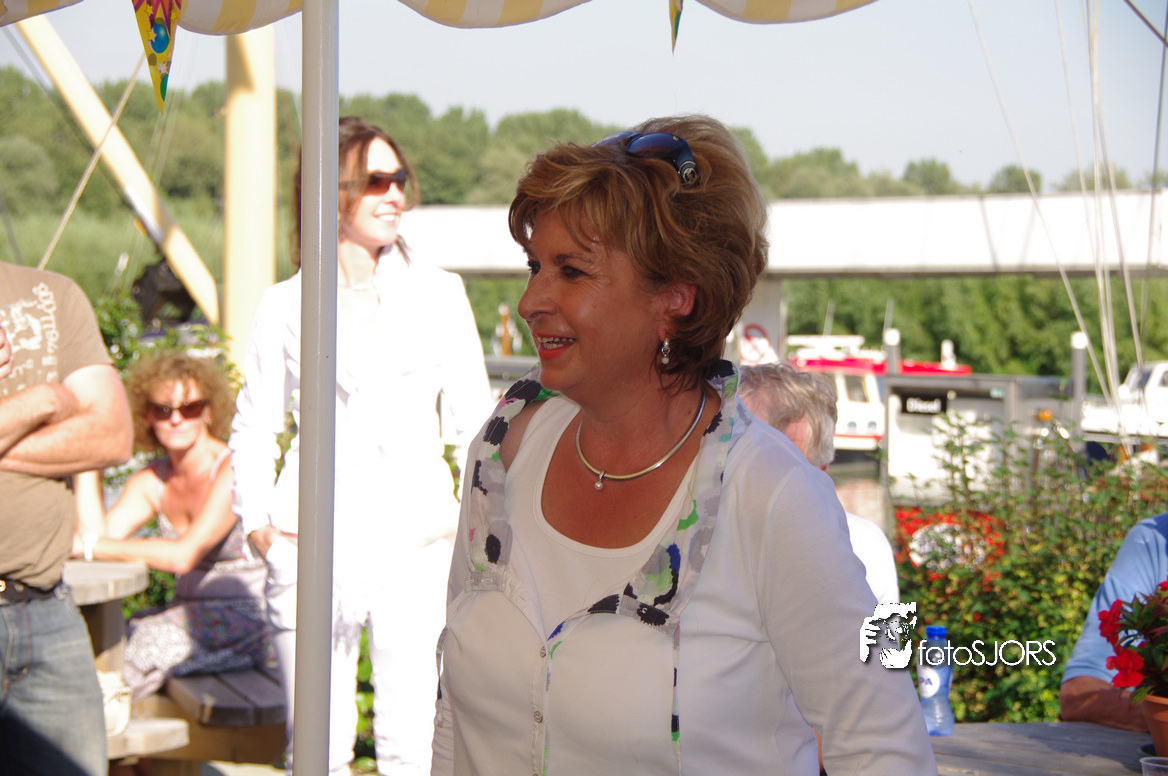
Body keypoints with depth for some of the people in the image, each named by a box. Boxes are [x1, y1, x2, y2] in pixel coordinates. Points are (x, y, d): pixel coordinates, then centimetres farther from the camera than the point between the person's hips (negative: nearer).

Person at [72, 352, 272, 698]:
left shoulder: (233, 470, -15)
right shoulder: (151, 481, 7)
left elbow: (184, 555, -24)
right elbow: (98, 533, -7)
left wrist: (89, 545, -23)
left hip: (243, 627, -6)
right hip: (188, 621, 6)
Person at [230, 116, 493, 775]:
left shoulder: (439, 293, 7)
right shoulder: (287, 306, 4)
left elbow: (475, 421, 13)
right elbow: (253, 429, 13)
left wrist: (472, 516, 4)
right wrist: (259, 526, 3)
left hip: (416, 545, 1)